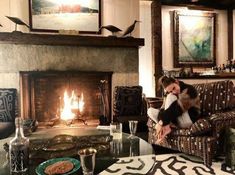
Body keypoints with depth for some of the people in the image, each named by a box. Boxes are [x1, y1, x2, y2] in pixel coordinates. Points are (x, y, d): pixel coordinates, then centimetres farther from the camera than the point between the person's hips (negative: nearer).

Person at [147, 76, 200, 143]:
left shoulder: (189, 90, -15)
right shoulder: (169, 94, 6)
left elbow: (178, 108, -29)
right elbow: (163, 108, -8)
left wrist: (162, 122, -33)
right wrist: (160, 121, -30)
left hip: (189, 119, -7)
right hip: (175, 120, 7)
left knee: (171, 97, -23)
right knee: (150, 110, -3)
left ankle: (166, 128, -26)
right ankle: (167, 126, -24)